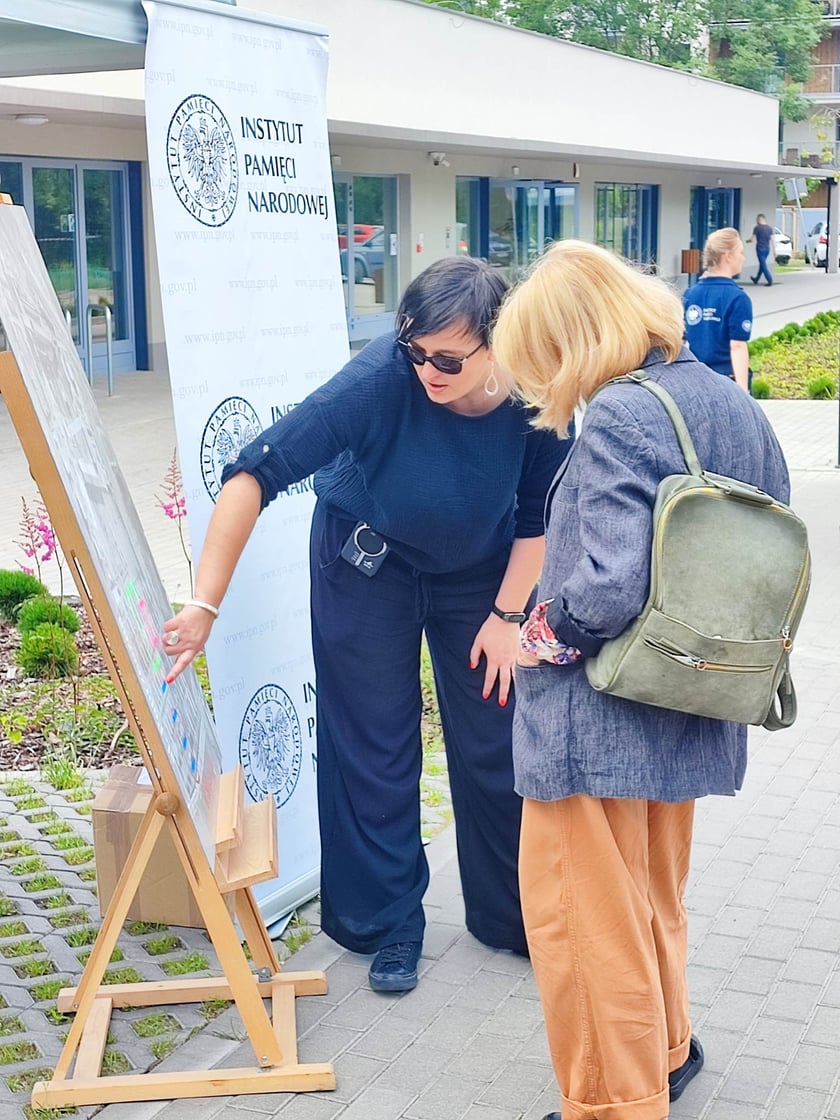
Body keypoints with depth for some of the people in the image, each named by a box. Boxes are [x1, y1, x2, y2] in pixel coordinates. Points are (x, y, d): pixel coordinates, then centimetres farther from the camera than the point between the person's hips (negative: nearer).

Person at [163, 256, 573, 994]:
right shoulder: (381, 379, -35)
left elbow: (539, 516, -9)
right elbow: (259, 473, -37)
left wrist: (507, 614, -7)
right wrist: (205, 606, -40)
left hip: (480, 570, 2)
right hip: (367, 564, -2)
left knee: (497, 744, 7)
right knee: (374, 747, 3)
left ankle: (513, 915, 27)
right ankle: (388, 926, 21)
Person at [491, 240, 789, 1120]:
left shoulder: (618, 421, -21)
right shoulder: (736, 408, 4)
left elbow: (610, 586, -29)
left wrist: (543, 634, -11)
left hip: (597, 724, -9)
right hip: (690, 718, 9)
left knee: (585, 924, 7)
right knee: (653, 901, 28)